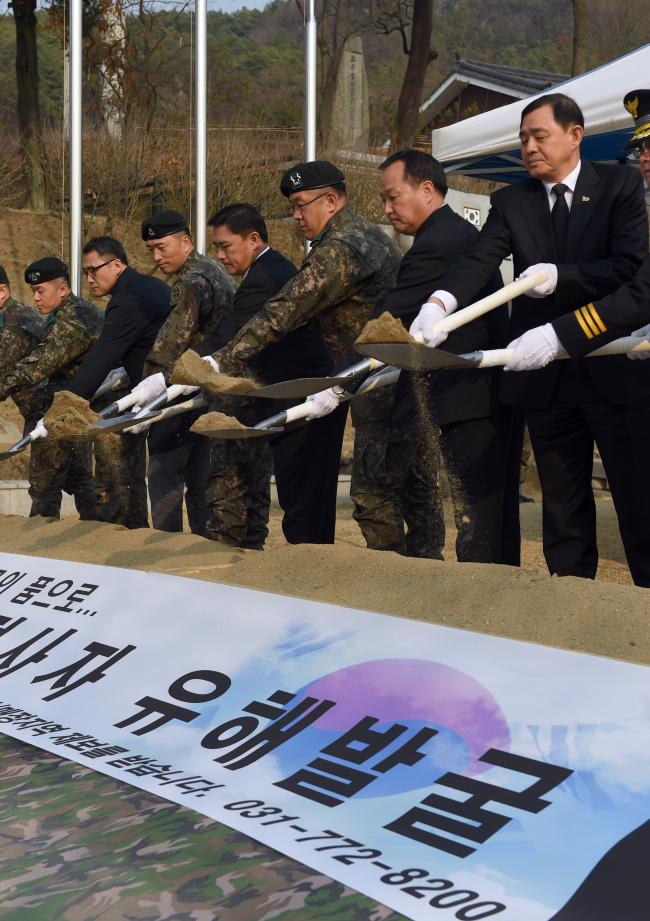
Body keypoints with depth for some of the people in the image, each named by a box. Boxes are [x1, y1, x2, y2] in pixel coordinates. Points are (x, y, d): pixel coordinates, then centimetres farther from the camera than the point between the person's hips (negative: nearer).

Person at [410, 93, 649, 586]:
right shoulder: (511, 202, 6)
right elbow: (478, 260, -11)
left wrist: (560, 276, -23)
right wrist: (439, 303, -31)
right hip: (547, 376, 3)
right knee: (563, 508, 10)